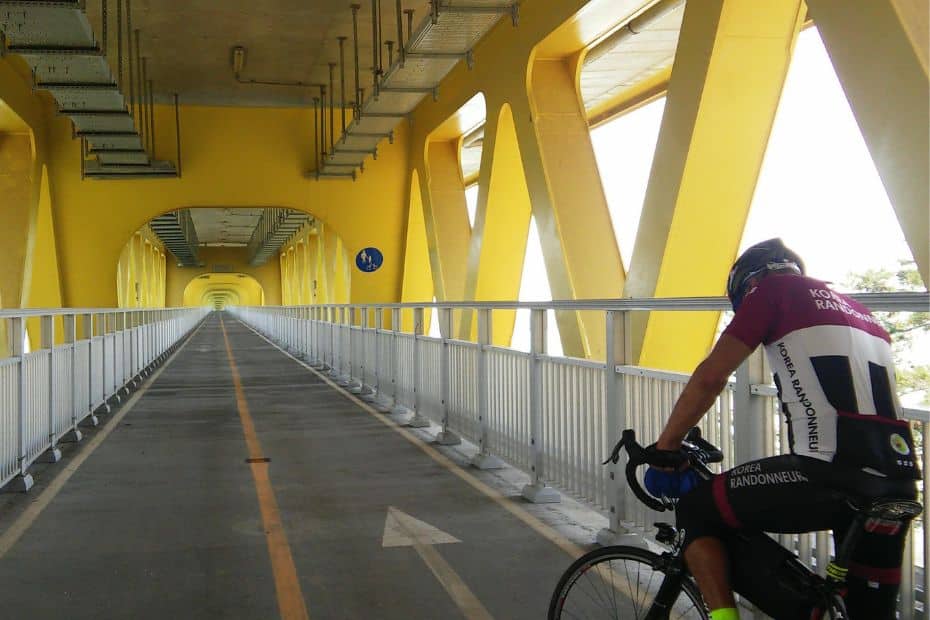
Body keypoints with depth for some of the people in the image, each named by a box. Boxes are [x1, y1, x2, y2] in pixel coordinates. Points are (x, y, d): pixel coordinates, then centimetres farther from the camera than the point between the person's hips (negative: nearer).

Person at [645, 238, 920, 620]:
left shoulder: (771, 289, 6)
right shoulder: (857, 309, 29)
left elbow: (711, 377, -2)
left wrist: (663, 448, 9)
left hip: (831, 474, -7)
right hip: (896, 482, 8)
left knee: (697, 511, 10)